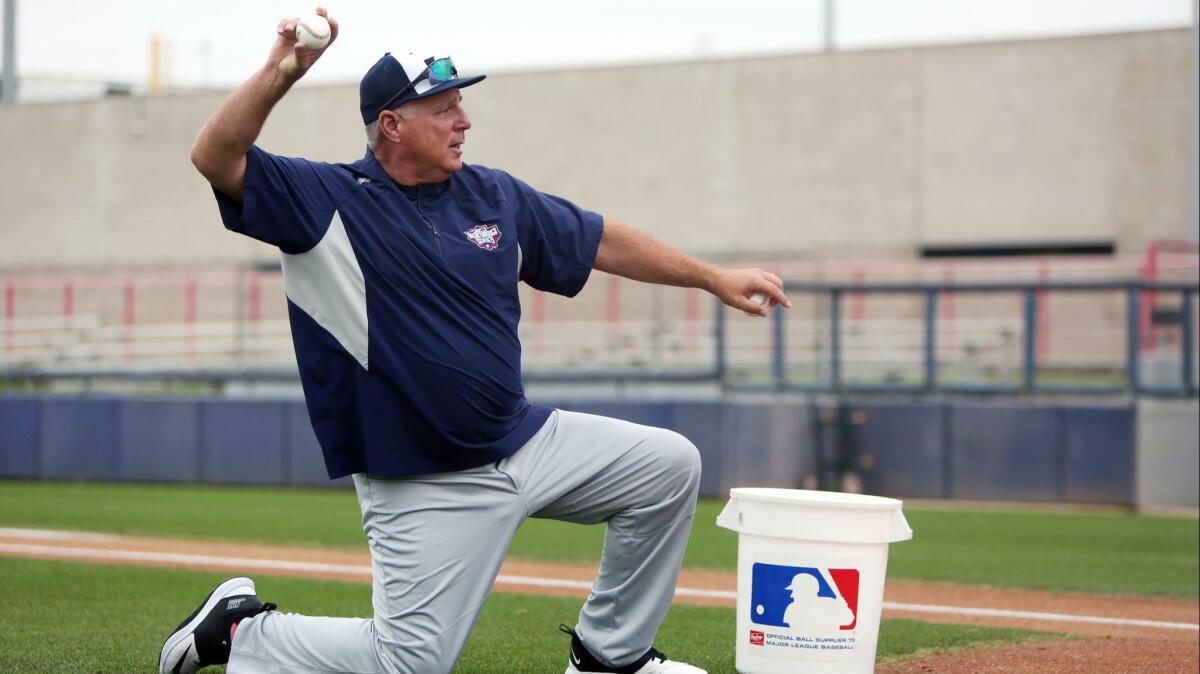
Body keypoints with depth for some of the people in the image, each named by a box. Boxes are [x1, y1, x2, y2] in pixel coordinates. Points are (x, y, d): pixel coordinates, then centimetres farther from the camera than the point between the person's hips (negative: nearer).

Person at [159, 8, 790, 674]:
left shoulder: (495, 195, 8)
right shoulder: (327, 200, -9)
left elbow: (601, 240, 18)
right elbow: (215, 159, -20)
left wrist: (713, 278, 19)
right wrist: (279, 72, -33)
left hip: (523, 442, 7)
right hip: (426, 487, -7)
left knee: (669, 466, 4)